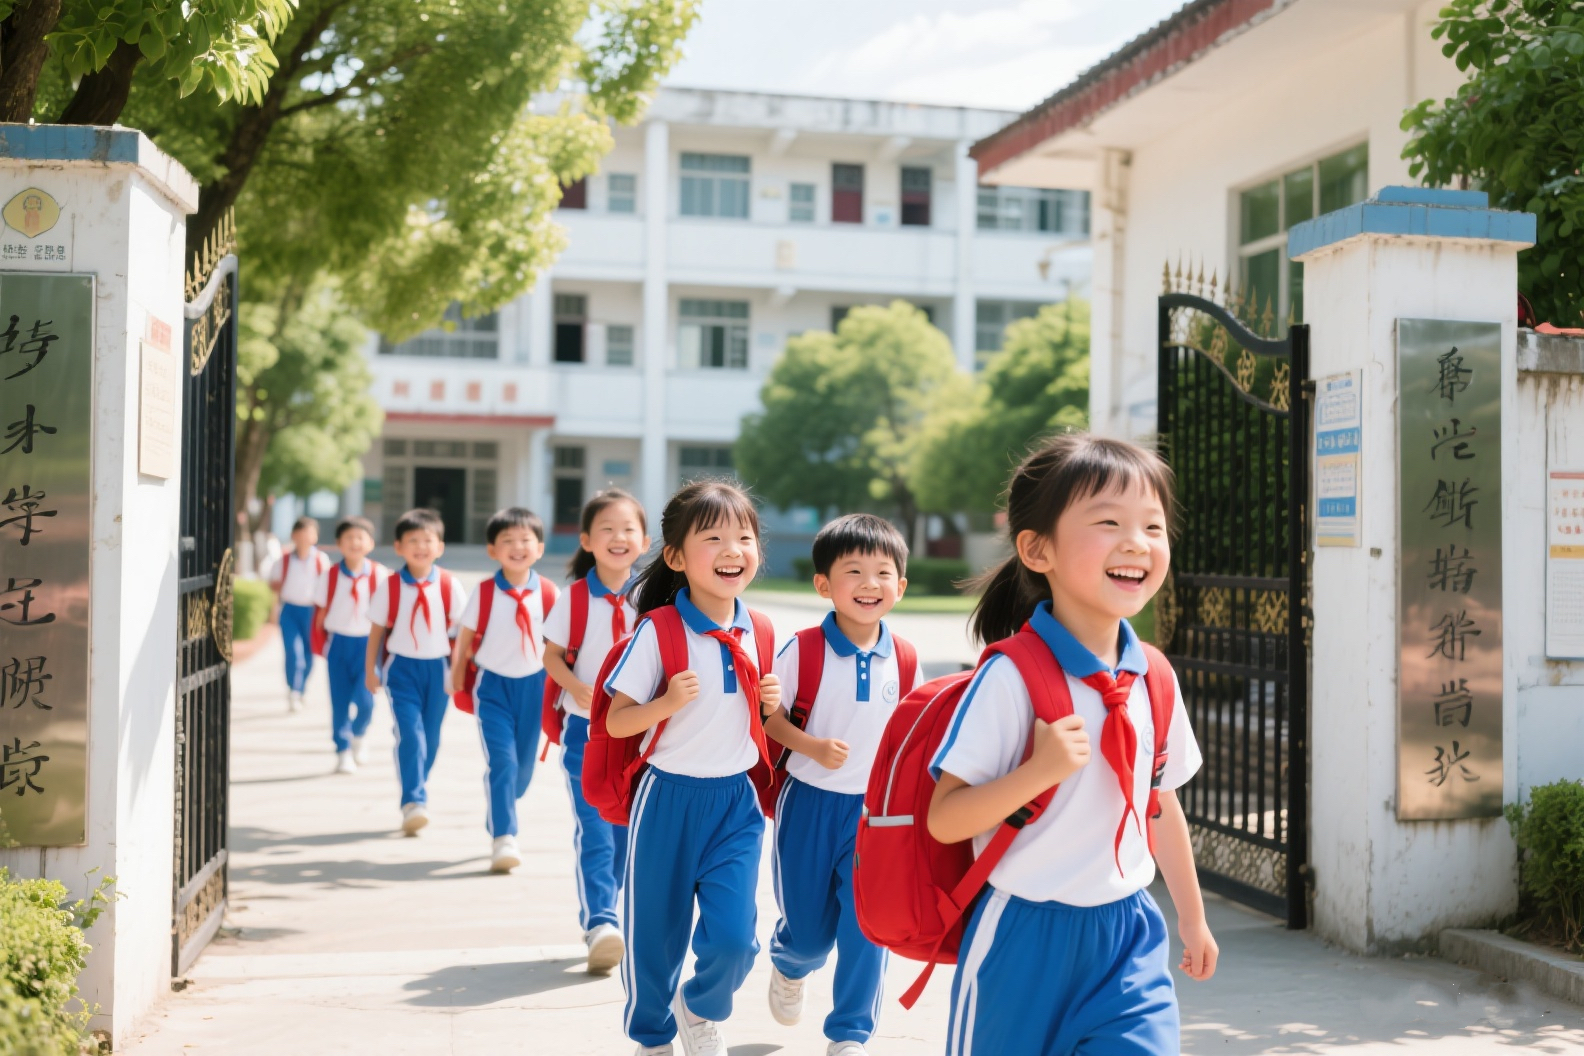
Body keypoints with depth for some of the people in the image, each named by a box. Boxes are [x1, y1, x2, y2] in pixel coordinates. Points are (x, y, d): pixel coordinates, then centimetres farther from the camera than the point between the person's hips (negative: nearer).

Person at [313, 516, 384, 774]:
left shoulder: (379, 575, -4)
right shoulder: (330, 576, -1)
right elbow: (320, 612, 5)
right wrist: (320, 645, 4)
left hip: (367, 643, -1)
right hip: (338, 643, 1)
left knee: (365, 699, -7)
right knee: (340, 702, 3)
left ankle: (359, 735, 24)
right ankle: (343, 751, 15)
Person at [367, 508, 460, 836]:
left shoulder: (449, 585, -4)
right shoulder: (389, 586, -4)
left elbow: (460, 629, 2)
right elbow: (378, 629, 4)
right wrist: (370, 668, 4)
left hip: (438, 667, 2)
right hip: (402, 666, -2)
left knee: (430, 738, 10)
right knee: (410, 733, -14)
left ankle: (414, 796, 30)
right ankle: (414, 802, -15)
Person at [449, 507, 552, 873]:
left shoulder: (549, 594, -4)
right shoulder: (483, 593, -6)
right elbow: (464, 640, 2)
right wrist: (457, 685, 4)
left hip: (533, 686, 2)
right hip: (493, 685, -2)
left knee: (523, 767, 12)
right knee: (501, 762, -15)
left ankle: (497, 818, 38)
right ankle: (503, 838, -11)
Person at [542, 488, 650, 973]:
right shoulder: (574, 598, -5)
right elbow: (551, 655, 1)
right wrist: (577, 688, -16)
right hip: (585, 728, -2)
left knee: (625, 829, 10)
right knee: (593, 828, -12)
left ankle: (596, 914, 27)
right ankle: (601, 922, -13)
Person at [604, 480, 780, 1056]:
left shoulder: (757, 633, 1)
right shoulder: (657, 631, -14)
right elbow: (616, 722, -11)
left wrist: (771, 701, -5)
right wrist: (669, 702, -28)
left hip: (737, 799, 3)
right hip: (670, 797, -3)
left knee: (733, 936, -7)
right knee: (656, 934, 10)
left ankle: (701, 1008, 27)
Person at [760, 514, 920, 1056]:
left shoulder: (905, 661, -4)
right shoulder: (803, 650, -13)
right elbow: (770, 717, -6)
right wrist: (813, 748, -22)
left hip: (876, 808, 2)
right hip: (810, 802, -1)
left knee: (867, 923, -4)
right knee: (807, 928, 11)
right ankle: (788, 966, 48)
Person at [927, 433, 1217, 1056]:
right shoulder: (1011, 678, -18)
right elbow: (943, 820, -18)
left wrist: (1192, 917, 23)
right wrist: (1040, 771, -31)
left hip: (1129, 933, 5)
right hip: (1028, 937, -4)